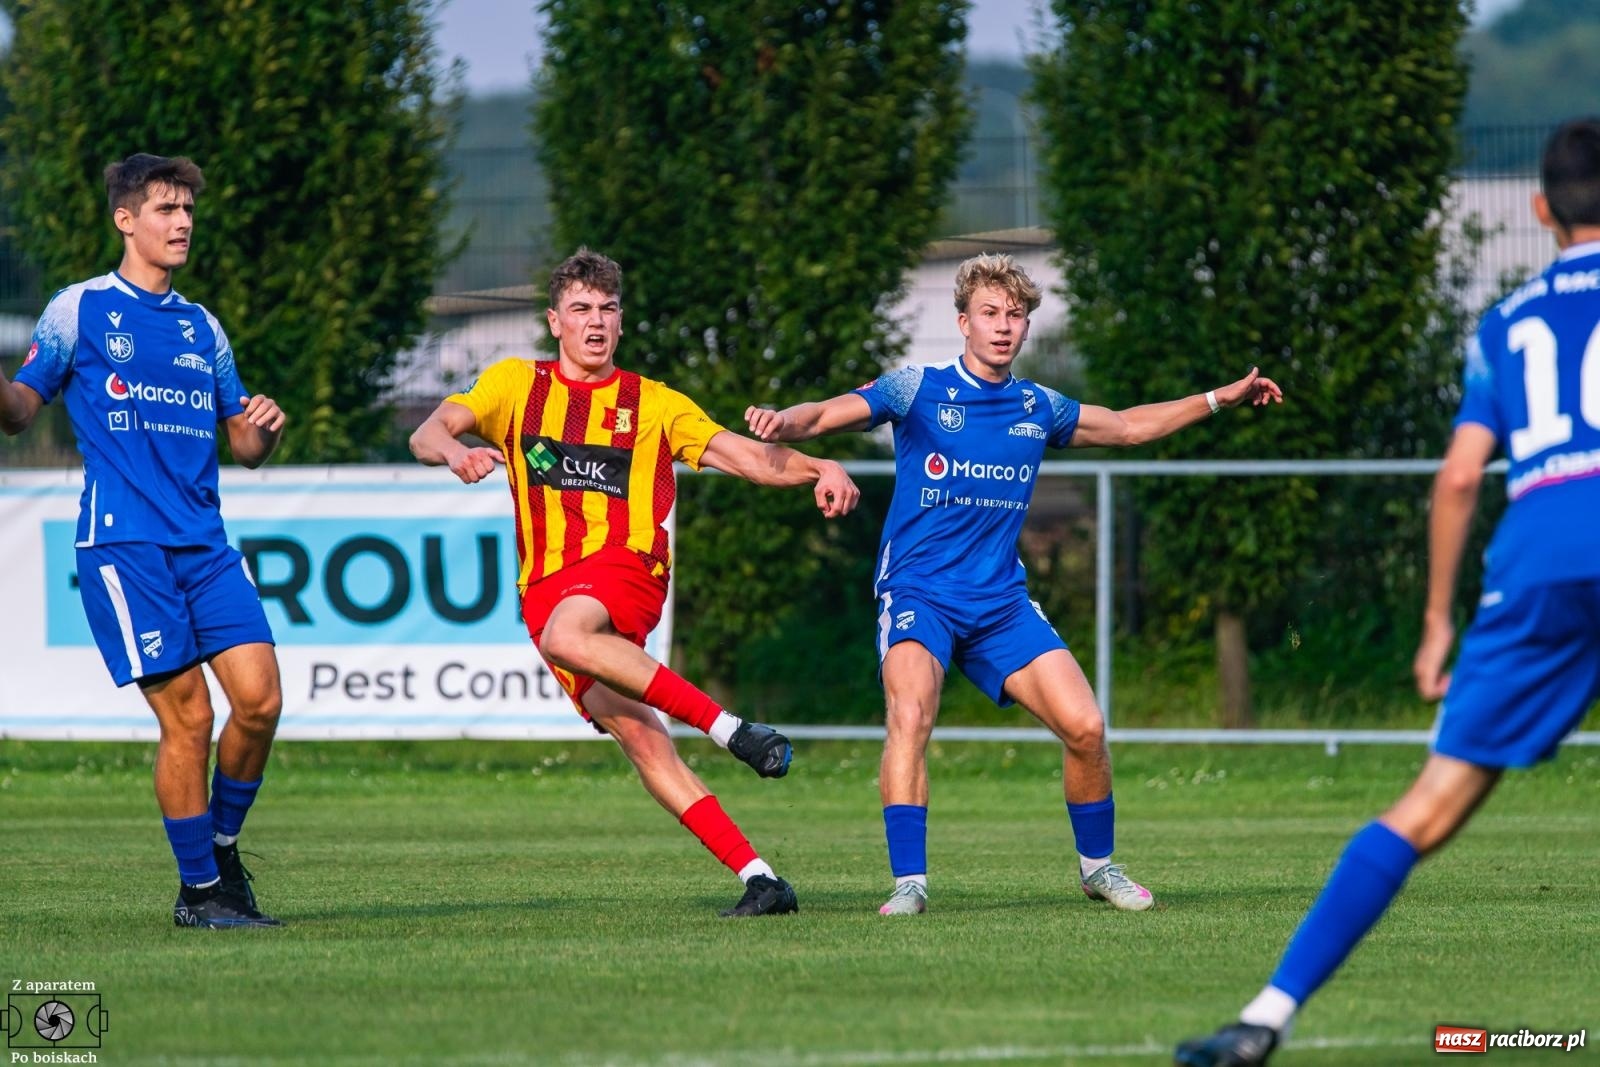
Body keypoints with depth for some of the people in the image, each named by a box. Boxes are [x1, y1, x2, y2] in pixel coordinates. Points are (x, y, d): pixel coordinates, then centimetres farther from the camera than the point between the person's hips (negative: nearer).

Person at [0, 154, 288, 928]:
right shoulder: (79, 310, 5)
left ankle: (222, 848, 14)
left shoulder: (202, 328, 19)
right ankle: (199, 890, 3)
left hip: (205, 542, 5)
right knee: (185, 716, -9)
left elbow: (244, 445, 22)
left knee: (259, 698, -8)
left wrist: (264, 429, -1)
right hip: (124, 544, -5)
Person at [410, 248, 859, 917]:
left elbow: (752, 458, 9)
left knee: (564, 634, -37)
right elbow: (428, 434, 2)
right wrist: (453, 450, -22)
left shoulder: (654, 404, 14)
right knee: (639, 738, -12)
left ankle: (731, 728, -35)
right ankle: (757, 878, -14)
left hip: (626, 566, -2)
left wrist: (819, 469, -10)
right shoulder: (516, 385, 14)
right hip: (546, 587, 2)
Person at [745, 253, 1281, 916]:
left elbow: (1128, 426, 27)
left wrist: (1223, 399, 27)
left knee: (1084, 725, -7)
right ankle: (909, 883, -27)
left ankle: (1097, 866, 17)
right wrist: (785, 424, -36)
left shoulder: (1039, 408, 10)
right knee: (910, 715, -30)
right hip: (917, 593, -4)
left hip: (1001, 600, 4)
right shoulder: (918, 390, -3)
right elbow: (829, 414, -13)